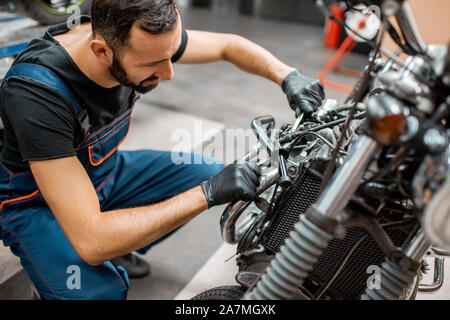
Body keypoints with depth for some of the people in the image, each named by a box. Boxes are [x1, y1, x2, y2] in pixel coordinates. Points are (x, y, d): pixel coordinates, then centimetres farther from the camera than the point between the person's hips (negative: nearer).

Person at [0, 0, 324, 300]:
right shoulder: (36, 90, -38)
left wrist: (288, 76, -21)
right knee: (101, 292, -29)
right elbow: (90, 241, -40)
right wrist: (208, 194, -41)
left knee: (211, 173, -3)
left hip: (107, 169, 6)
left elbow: (228, 45, -3)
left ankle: (119, 253, 12)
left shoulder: (147, 40, -21)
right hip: (37, 203, -5)